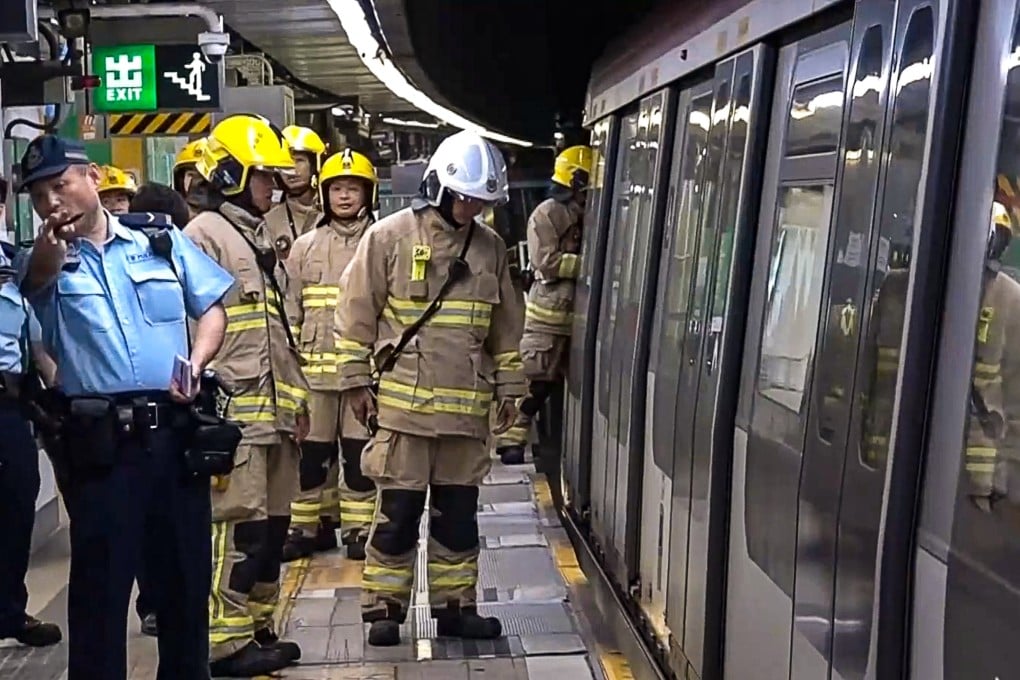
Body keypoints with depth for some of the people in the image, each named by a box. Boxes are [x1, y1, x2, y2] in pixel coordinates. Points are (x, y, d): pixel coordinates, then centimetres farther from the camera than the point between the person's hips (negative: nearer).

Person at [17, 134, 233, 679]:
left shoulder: (162, 240, 9)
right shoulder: (46, 261, 3)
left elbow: (212, 308, 13)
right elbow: (38, 279, -21)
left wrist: (195, 364, -5)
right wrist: (50, 246, -45)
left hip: (174, 430, 2)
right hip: (99, 441, -2)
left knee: (185, 571, 13)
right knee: (101, 578, 3)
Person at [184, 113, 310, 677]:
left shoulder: (256, 238, 21)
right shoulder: (204, 234, -8)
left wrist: (296, 398, 21)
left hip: (272, 409, 9)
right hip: (235, 412, -9)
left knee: (272, 523, 13)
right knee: (239, 526, -6)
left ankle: (257, 627, 24)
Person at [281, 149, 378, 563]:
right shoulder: (305, 246, 10)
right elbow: (291, 310, 11)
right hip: (314, 367, 2)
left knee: (360, 450, 5)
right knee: (312, 451, 7)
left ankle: (359, 528, 15)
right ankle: (309, 526, 19)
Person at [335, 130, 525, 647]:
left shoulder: (491, 247, 10)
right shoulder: (389, 237, -4)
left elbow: (506, 326, 16)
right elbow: (356, 313, -3)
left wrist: (509, 386, 14)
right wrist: (357, 382, -4)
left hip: (467, 406, 4)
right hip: (403, 402, -4)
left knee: (459, 512, 12)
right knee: (397, 512, 3)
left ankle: (454, 605, 24)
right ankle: (384, 607, 17)